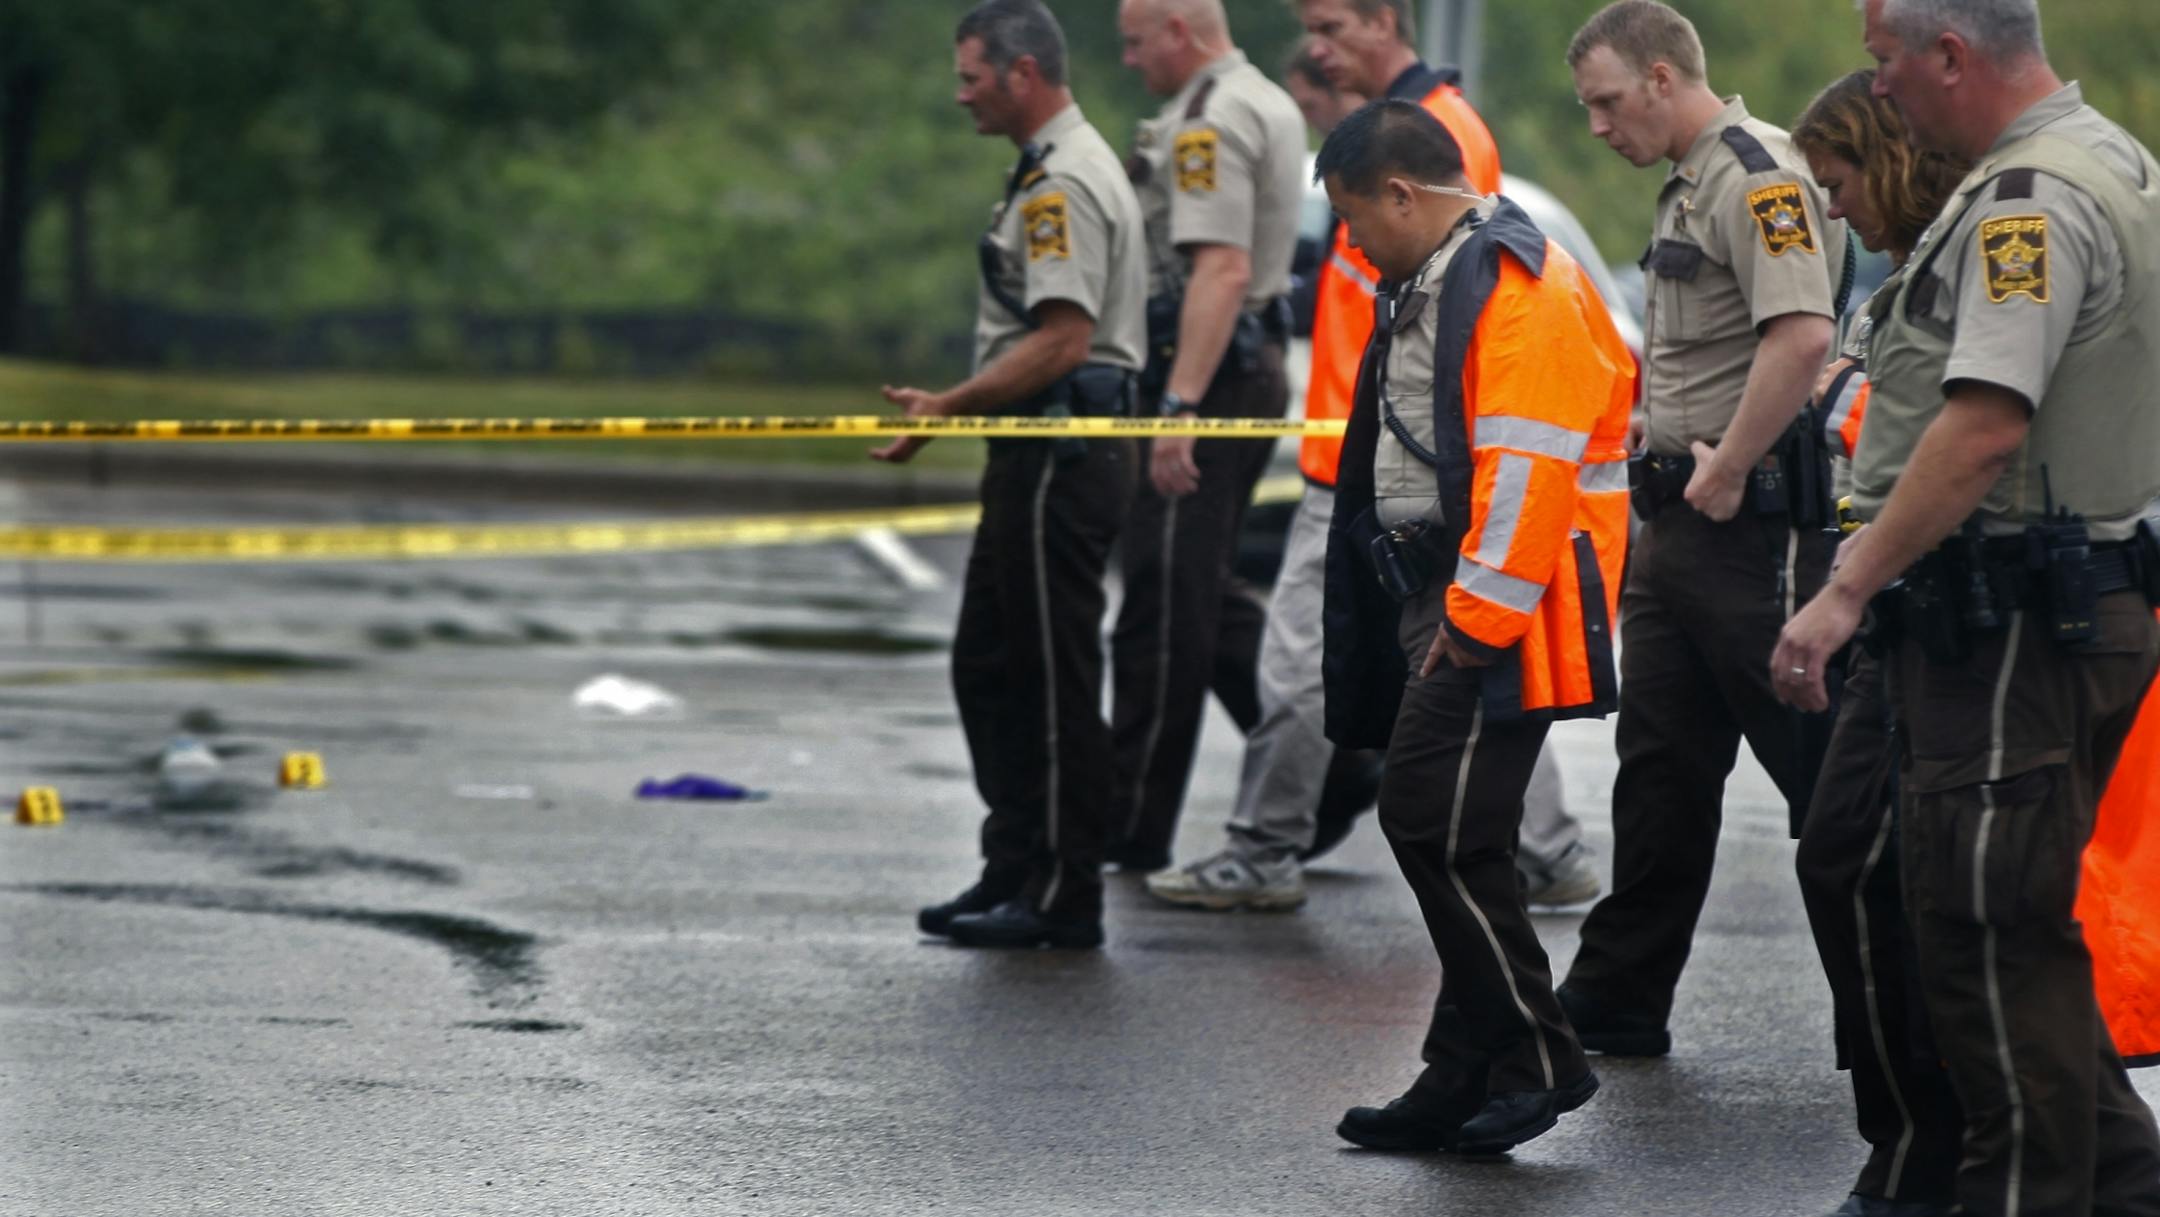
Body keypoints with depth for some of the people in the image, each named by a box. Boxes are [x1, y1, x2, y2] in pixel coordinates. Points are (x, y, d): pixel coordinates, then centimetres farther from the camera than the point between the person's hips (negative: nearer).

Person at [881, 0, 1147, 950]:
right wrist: (956, 410, 18)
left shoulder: (1063, 184, -16)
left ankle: (1062, 898, -1)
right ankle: (1014, 876, 21)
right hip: (1038, 458, 11)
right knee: (988, 667, 15)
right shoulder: (1052, 171, 18)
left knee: (1053, 682, -6)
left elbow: (1062, 342, -24)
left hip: (1060, 461, -11)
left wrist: (947, 409, -20)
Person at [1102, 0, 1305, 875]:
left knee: (1163, 609, -5)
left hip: (1204, 377, -11)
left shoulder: (1209, 124, -16)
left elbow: (1221, 270, -26)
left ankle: (1133, 830, -1)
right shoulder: (1268, 106, 17)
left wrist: (1179, 407, -29)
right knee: (1208, 598, 16)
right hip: (1255, 369, 11)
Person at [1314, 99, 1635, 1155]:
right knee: (1438, 832, 11)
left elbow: (1528, 470, -22)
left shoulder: (1518, 289, -15)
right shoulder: (1429, 286, 18)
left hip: (1497, 610, -10)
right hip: (1443, 595, 10)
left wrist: (1475, 621, -22)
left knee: (1437, 828, -13)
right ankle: (1465, 1078, 17)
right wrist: (1438, 612, 18)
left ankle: (1539, 1061, -3)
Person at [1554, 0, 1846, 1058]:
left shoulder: (1759, 177, -16)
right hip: (1678, 517, 10)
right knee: (1659, 763, 11)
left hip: (1750, 521, -10)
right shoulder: (1689, 185, 18)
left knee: (1819, 762, -5)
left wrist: (1725, 471, -23)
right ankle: (1616, 1001, 16)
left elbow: (1801, 337, -28)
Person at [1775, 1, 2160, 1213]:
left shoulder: (2029, 200, -19)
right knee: (2018, 928, 16)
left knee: (1992, 938, -5)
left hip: (2009, 625, -11)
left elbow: (1985, 427, -28)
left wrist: (1848, 590, -27)